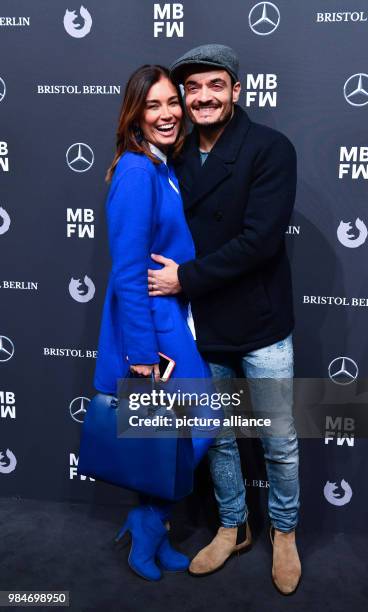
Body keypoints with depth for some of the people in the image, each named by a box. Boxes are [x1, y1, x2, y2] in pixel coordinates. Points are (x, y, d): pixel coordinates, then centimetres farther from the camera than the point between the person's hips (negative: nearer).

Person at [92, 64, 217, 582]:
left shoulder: (164, 168, 11)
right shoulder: (135, 171, -18)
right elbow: (128, 272, -21)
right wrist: (142, 355, -20)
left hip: (175, 321, 9)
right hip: (150, 327, -9)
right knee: (194, 433, -3)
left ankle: (150, 528, 31)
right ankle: (146, 533, 17)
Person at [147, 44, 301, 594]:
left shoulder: (270, 148, -11)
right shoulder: (176, 155, 4)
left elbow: (260, 239, -21)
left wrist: (186, 278, -17)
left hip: (260, 326, -4)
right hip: (201, 327, 4)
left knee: (279, 443, 11)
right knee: (217, 437, 18)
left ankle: (284, 532, 36)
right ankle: (232, 527, 40)